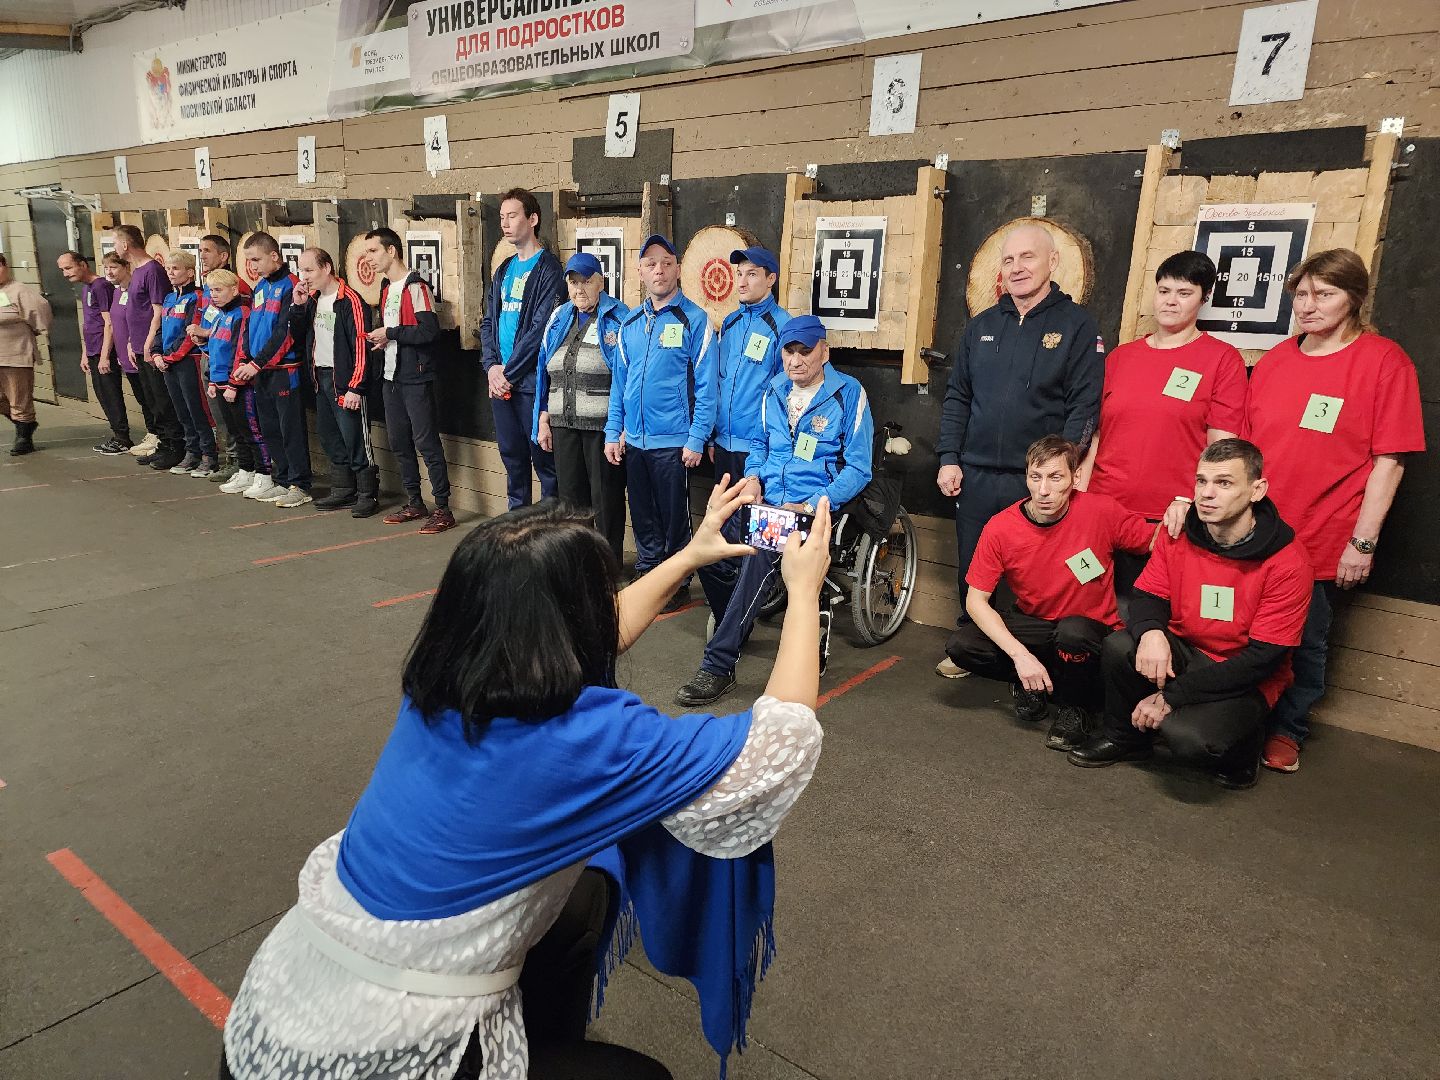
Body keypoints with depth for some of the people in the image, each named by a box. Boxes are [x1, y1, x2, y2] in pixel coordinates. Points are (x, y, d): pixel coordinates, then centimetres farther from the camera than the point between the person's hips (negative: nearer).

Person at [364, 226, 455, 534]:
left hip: (415, 378, -9)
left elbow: (429, 330, -22)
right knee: (399, 443, 12)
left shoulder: (415, 286, -12)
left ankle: (442, 509, -2)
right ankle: (414, 503, 22)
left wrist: (391, 333, -15)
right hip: (392, 376, 9)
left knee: (427, 442, -7)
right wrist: (379, 337, 3)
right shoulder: (386, 288, 15)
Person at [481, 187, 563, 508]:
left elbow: (542, 328, -15)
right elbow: (488, 322, 16)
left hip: (531, 382, -7)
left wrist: (510, 372, -14)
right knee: (512, 456, 15)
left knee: (543, 458, -2)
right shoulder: (504, 270, 16)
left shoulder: (548, 268, -8)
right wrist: (491, 366, -1)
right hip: (500, 381, 8)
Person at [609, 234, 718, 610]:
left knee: (673, 518, 6)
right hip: (633, 439, 5)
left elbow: (705, 385, -10)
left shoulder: (694, 319, -6)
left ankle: (677, 585, 21)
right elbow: (620, 380, 13)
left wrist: (696, 440, -14)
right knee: (643, 518, 15)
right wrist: (614, 432, 7)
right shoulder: (630, 323, 10)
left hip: (673, 441, -5)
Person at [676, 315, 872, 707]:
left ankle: (718, 666, -31)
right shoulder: (773, 391, 15)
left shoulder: (848, 393, -1)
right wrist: (752, 477, 4)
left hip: (814, 508, -5)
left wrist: (811, 506, -14)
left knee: (761, 552, -35)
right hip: (765, 500, 6)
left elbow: (858, 468, -3)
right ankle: (733, 626, 1)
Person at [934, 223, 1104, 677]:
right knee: (973, 570, 12)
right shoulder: (982, 326, 13)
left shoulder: (1077, 325, -1)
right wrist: (949, 459, 4)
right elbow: (957, 398, 13)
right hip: (975, 477, 4)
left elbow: (1084, 407, -7)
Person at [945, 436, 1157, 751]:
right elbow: (976, 600, -13)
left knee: (1073, 631, -38)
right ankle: (1029, 682, 7)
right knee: (960, 645, -22)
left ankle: (1076, 706, -5)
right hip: (1031, 625, 2)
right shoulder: (1000, 529, -16)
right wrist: (1020, 655, -25)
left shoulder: (1101, 511, -17)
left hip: (1091, 628, -2)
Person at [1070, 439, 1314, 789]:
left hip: (1244, 680, -4)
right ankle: (1123, 736, 2)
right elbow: (1147, 596, -2)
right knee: (1119, 646, -26)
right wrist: (1150, 632, -30)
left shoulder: (1288, 562, -20)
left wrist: (1172, 696, -23)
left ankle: (1240, 745, 6)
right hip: (1184, 652, 4)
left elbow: (1264, 658, -20)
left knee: (1187, 737, -32)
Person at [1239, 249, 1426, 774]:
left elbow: (1389, 459, -8)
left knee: (1304, 641, 11)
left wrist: (1363, 541, -11)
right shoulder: (1274, 361, 6)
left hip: (1321, 542, -3)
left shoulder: (1384, 361, -6)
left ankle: (1287, 730, 31)